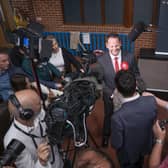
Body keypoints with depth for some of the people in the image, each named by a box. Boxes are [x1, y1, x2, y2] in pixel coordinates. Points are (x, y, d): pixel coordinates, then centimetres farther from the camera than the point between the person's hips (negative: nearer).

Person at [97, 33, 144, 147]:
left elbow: (136, 74, -5)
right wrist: (111, 93, -23)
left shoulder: (130, 57, -17)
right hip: (110, 95, 0)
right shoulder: (101, 60, -19)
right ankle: (106, 135, 55)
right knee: (109, 116, 25)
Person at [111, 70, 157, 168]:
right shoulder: (151, 101, -30)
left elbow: (116, 144, -26)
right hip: (145, 145, 4)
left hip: (128, 153, -3)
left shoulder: (118, 117, -43)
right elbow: (153, 121, -9)